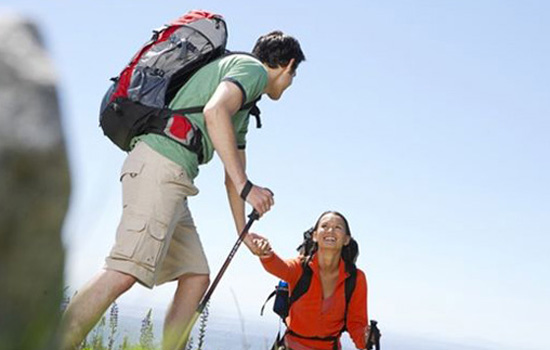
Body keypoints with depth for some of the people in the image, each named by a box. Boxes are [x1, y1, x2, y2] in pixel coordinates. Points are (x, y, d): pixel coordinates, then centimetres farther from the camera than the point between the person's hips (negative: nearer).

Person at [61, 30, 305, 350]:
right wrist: (246, 186, -18)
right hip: (159, 165, -11)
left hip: (171, 178, 11)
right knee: (126, 271, -21)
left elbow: (233, 176, 38)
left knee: (197, 277, 10)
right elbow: (214, 111, -18)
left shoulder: (241, 109, 32)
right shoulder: (252, 68, 3)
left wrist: (244, 232, 42)